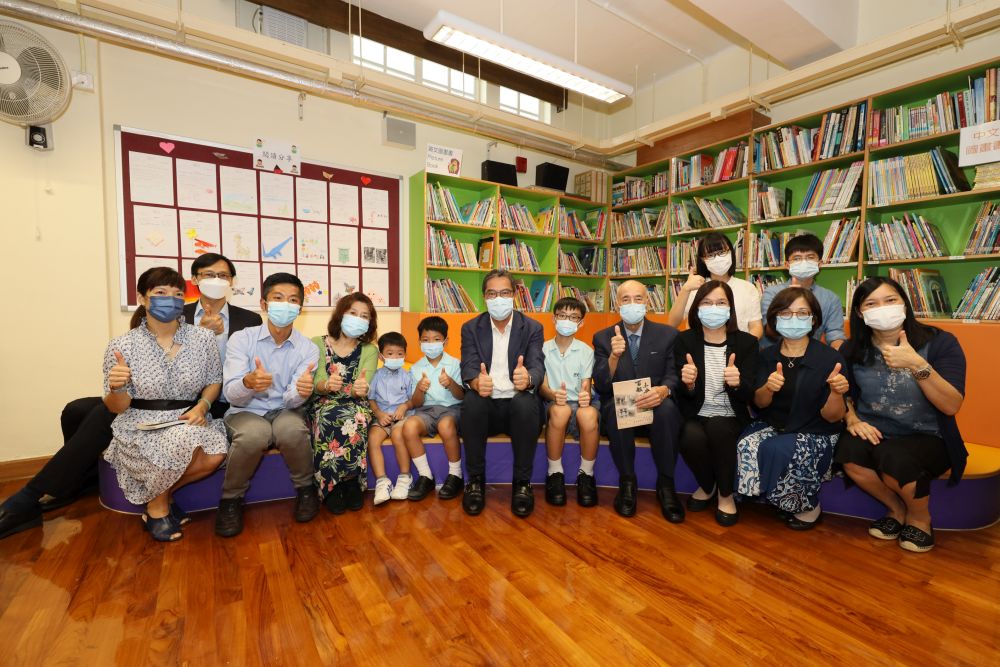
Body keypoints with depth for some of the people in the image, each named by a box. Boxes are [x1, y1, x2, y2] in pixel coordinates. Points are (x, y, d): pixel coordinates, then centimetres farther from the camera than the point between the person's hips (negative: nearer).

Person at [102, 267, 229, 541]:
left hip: (189, 421, 2)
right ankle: (157, 505, 0)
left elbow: (214, 382, 9)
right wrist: (116, 388, -23)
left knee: (215, 454, -27)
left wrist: (202, 406, -11)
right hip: (141, 429, -2)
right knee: (184, 440, -33)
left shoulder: (203, 338, -3)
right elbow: (117, 407, -1)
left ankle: (162, 492, 6)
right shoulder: (122, 346, -6)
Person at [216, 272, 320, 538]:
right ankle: (231, 499, -5)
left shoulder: (307, 349, -5)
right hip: (246, 412, 0)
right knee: (254, 434, -34)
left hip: (285, 411, 1)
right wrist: (248, 383, -40)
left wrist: (301, 391, -39)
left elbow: (291, 400, -14)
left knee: (291, 429, -33)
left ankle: (305, 488, -5)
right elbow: (231, 395, -16)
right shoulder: (241, 339, -8)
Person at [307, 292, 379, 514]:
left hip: (355, 406, 1)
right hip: (323, 405, 0)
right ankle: (350, 483, -18)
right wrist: (326, 385, -34)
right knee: (329, 416, -35)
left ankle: (332, 484, -15)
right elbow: (317, 385, -8)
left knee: (355, 418, -34)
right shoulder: (317, 344, 5)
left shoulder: (370, 350, 7)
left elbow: (362, 389, -9)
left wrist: (361, 389, -35)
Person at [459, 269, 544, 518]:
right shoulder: (471, 328, 7)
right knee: (471, 401, -32)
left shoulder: (532, 328, 6)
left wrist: (527, 378, -35)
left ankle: (522, 483, -14)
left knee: (527, 402, -34)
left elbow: (537, 366, -8)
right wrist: (476, 382, -32)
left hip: (517, 404, 0)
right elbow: (468, 367, -6)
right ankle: (476, 480, -13)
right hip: (485, 405, 1)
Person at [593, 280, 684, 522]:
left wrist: (663, 390, -28)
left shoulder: (668, 334, 4)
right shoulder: (603, 337, 3)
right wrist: (614, 356, -25)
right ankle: (627, 482, -15)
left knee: (667, 408, -34)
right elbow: (601, 386, -6)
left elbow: (674, 376, -3)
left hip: (656, 408, 1)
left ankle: (665, 485, -16)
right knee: (616, 407, -35)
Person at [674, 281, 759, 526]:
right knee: (691, 438, -31)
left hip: (730, 419, 0)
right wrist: (688, 384, -29)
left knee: (717, 429, -33)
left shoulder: (747, 342, -1)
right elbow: (683, 396, -4)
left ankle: (726, 494, -5)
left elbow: (749, 396, -6)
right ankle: (706, 485, 5)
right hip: (695, 416, 1)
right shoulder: (684, 340, -1)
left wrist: (737, 384, -30)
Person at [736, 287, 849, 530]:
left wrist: (836, 392, -30)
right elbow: (759, 403, -3)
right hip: (773, 426, 3)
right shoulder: (767, 355, 2)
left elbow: (831, 416, -9)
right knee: (745, 446, -28)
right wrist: (768, 387, -25)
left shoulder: (830, 357, -8)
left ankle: (807, 505, -2)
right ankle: (780, 500, -1)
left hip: (816, 436, -3)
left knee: (776, 450, -33)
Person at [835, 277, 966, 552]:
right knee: (848, 451, -31)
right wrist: (852, 420, -8)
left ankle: (920, 516, 3)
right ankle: (897, 509, 3)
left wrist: (917, 365, -29)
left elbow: (951, 406, -16)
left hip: (927, 438, -2)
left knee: (894, 457, -35)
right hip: (875, 433, 2)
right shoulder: (853, 350, -1)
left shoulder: (939, 342, -8)